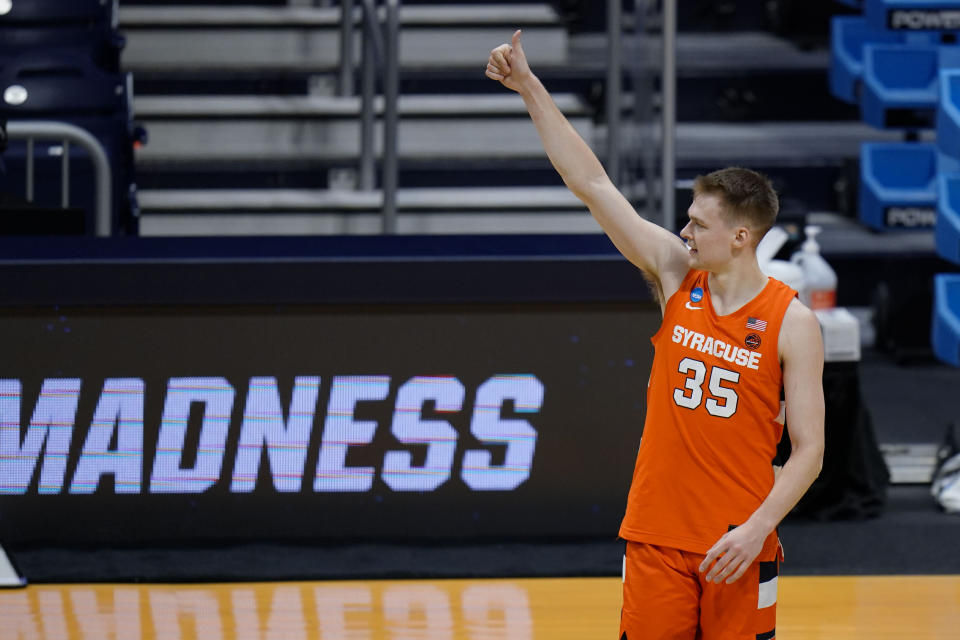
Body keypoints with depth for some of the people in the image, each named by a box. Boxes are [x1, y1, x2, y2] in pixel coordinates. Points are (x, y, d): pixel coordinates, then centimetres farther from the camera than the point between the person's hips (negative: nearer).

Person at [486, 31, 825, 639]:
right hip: (657, 537, 3)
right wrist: (531, 90, 0)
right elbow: (594, 184, 3)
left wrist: (756, 530, -19)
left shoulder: (793, 323, -7)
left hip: (737, 548, -3)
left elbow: (808, 449, -7)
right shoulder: (676, 276, 3)